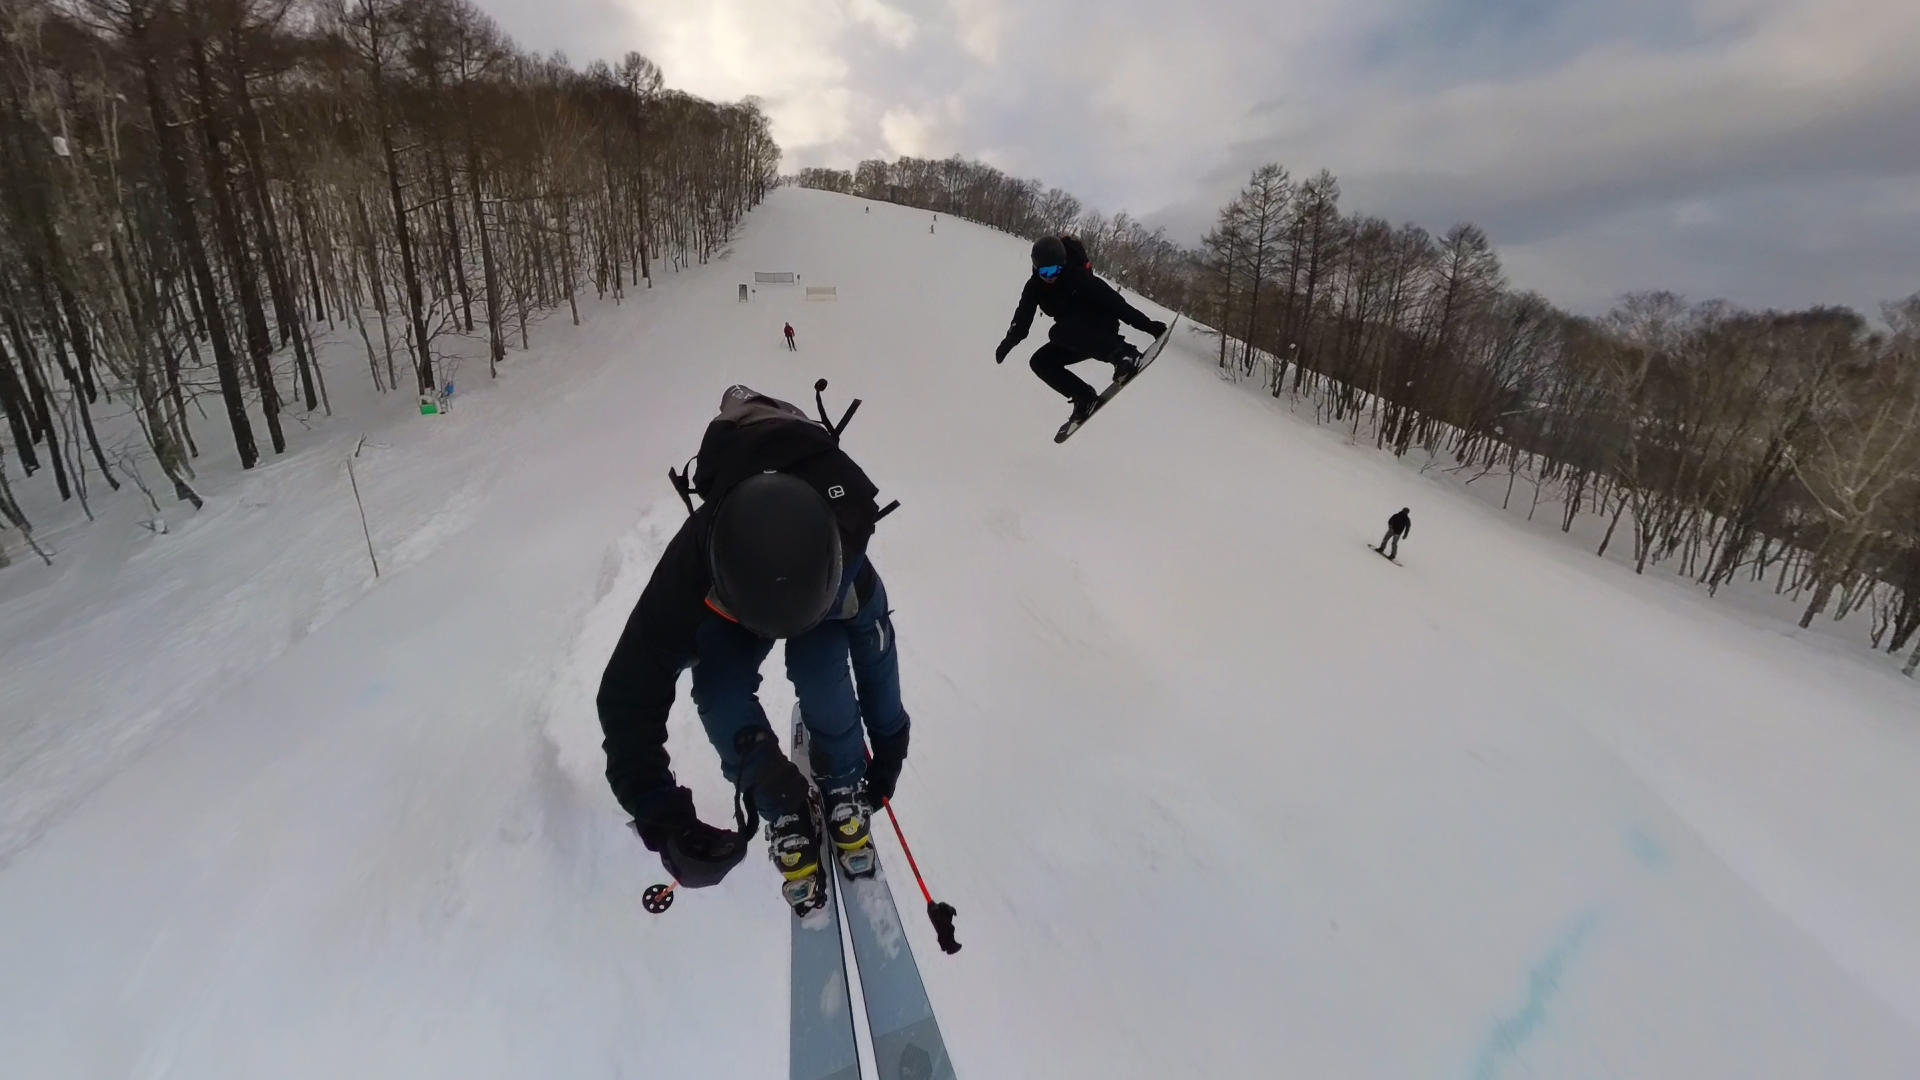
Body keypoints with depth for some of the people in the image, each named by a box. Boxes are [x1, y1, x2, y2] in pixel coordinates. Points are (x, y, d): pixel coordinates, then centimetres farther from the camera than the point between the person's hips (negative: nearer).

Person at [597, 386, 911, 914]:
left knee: (821, 675, -29)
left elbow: (874, 644, -21)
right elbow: (629, 693, -37)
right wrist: (662, 819, -42)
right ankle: (784, 810, 0)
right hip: (731, 594, 1)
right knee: (718, 696, -25)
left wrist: (889, 743, -13)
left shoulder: (847, 563, -41)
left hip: (820, 585, 0)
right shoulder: (692, 567, -43)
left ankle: (845, 789, 1)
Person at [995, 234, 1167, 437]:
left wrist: (1147, 325, -26)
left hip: (1102, 327, -7)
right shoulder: (1035, 286, -5)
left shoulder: (1078, 276, -21)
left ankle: (1123, 353, -37)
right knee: (1040, 362, -4)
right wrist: (1010, 340, -24)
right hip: (1077, 340, 7)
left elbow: (1113, 300, -24)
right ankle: (1083, 397, -3)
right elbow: (1023, 317, -4)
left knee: (1058, 333, -32)